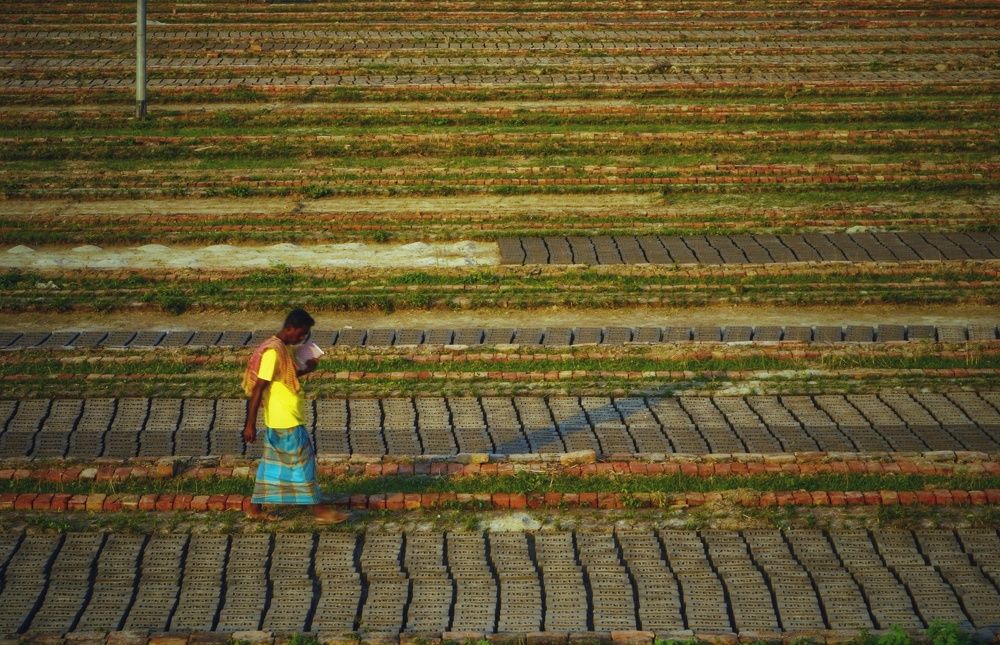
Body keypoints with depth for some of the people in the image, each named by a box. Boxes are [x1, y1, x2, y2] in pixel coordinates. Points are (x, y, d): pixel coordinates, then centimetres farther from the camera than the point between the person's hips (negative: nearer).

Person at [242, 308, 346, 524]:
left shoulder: (283, 348, 10)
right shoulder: (273, 352, -20)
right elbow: (258, 388, -21)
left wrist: (306, 370, 7)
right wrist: (250, 424, -22)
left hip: (279, 421, 10)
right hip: (285, 422, -10)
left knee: (272, 463, 14)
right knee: (303, 462, -3)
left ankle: (255, 509, 20)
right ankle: (319, 510, 4)